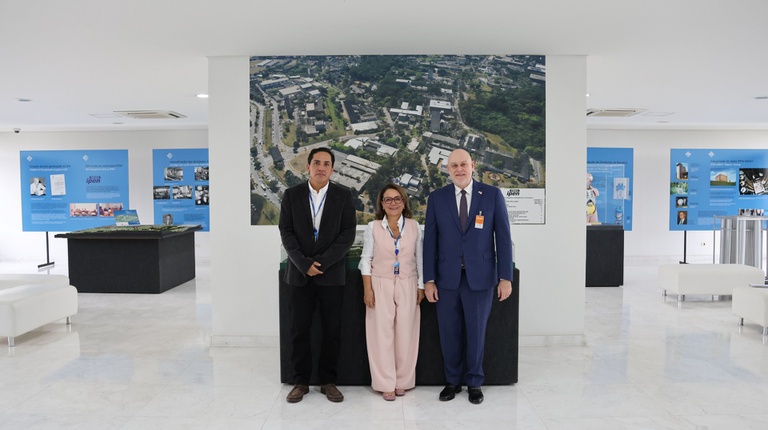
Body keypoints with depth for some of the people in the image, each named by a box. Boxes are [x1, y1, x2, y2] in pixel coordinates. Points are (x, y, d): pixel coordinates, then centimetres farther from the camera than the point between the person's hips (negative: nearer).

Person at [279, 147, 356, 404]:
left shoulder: (343, 196, 0)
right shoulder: (292, 195, 3)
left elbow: (348, 234, -5)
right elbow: (286, 232, 0)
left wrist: (322, 262, -14)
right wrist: (304, 264, -12)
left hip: (332, 274, 0)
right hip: (299, 273, 1)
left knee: (332, 331, 6)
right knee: (299, 330, 7)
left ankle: (328, 380, 21)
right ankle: (301, 381, 22)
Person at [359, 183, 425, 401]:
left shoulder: (414, 227, 2)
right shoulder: (373, 227, -1)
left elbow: (419, 259, 7)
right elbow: (366, 260, 0)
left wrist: (421, 287, 5)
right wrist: (367, 289, -6)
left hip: (407, 286, 1)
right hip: (381, 285, -1)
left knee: (405, 334, 4)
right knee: (383, 334, 1)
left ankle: (402, 381, 20)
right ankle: (386, 383, 12)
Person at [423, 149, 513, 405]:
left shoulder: (492, 195, 0)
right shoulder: (436, 198, 2)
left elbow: (503, 237, -1)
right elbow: (430, 240, 2)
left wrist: (505, 277, -5)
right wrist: (429, 280, -2)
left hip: (480, 277, -1)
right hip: (447, 277, 1)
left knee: (476, 331, 10)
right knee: (449, 332, 9)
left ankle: (474, 382, 29)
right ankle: (453, 380, 29)